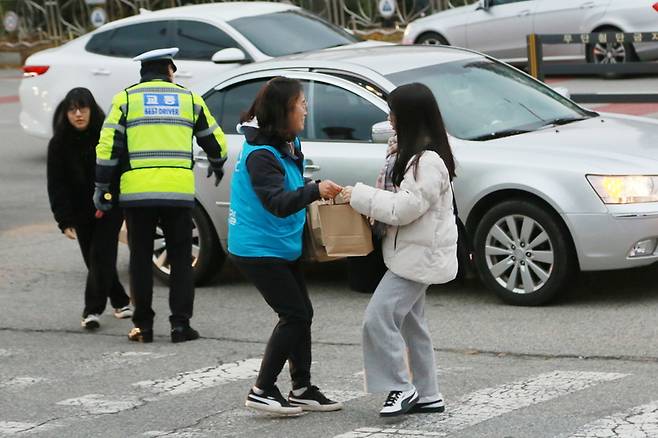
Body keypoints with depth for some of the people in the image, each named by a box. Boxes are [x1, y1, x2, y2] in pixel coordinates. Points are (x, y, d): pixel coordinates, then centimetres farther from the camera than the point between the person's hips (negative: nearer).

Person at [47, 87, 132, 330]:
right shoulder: (59, 144, -6)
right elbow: (57, 185, -6)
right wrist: (65, 221, -13)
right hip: (81, 211, 3)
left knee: (101, 255, -13)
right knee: (94, 260, 7)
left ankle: (93, 309, -14)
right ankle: (120, 302, 24)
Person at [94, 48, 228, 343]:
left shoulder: (126, 98, 6)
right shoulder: (189, 98, 10)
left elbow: (108, 145, -1)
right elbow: (215, 141, 16)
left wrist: (101, 187, 6)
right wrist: (217, 165, 37)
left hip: (137, 192, 0)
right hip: (179, 191, 0)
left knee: (141, 258, 9)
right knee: (180, 258, 9)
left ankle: (143, 325, 10)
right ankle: (180, 324, 3)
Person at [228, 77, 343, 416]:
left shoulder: (287, 145, 6)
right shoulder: (260, 155, -24)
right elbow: (278, 203, -32)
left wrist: (319, 189, 7)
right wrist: (314, 191, -46)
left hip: (283, 248, 10)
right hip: (258, 250, -10)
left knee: (300, 313, 12)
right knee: (295, 315, -10)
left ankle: (302, 390, 21)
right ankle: (262, 391, -4)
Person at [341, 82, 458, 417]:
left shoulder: (429, 161, -21)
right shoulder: (411, 153, 12)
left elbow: (405, 207, -24)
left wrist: (360, 196, -18)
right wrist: (367, 200, 5)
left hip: (419, 254, -11)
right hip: (411, 251, 11)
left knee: (379, 318, -14)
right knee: (410, 323, 15)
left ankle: (401, 388, -7)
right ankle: (427, 395, 20)